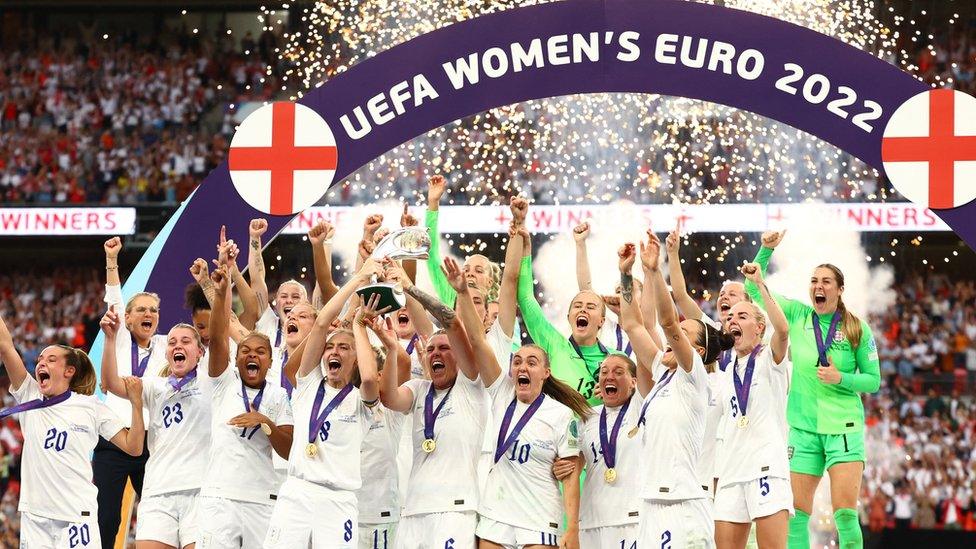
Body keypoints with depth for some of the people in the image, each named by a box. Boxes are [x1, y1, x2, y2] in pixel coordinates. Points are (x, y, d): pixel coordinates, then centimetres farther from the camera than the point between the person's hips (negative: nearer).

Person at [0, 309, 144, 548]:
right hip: (34, 516, 3)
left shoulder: (92, 407, 4)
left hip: (76, 516, -3)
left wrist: (136, 402, -6)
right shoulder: (29, 398, 9)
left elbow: (133, 447, 2)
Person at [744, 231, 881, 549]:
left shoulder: (858, 329, 0)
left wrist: (841, 378, -14)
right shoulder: (797, 316, 6)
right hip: (803, 427, 3)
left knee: (845, 512, -12)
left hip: (843, 427, -3)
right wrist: (766, 250, -2)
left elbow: (873, 380, 3)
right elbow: (755, 290, 9)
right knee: (797, 511, 1)